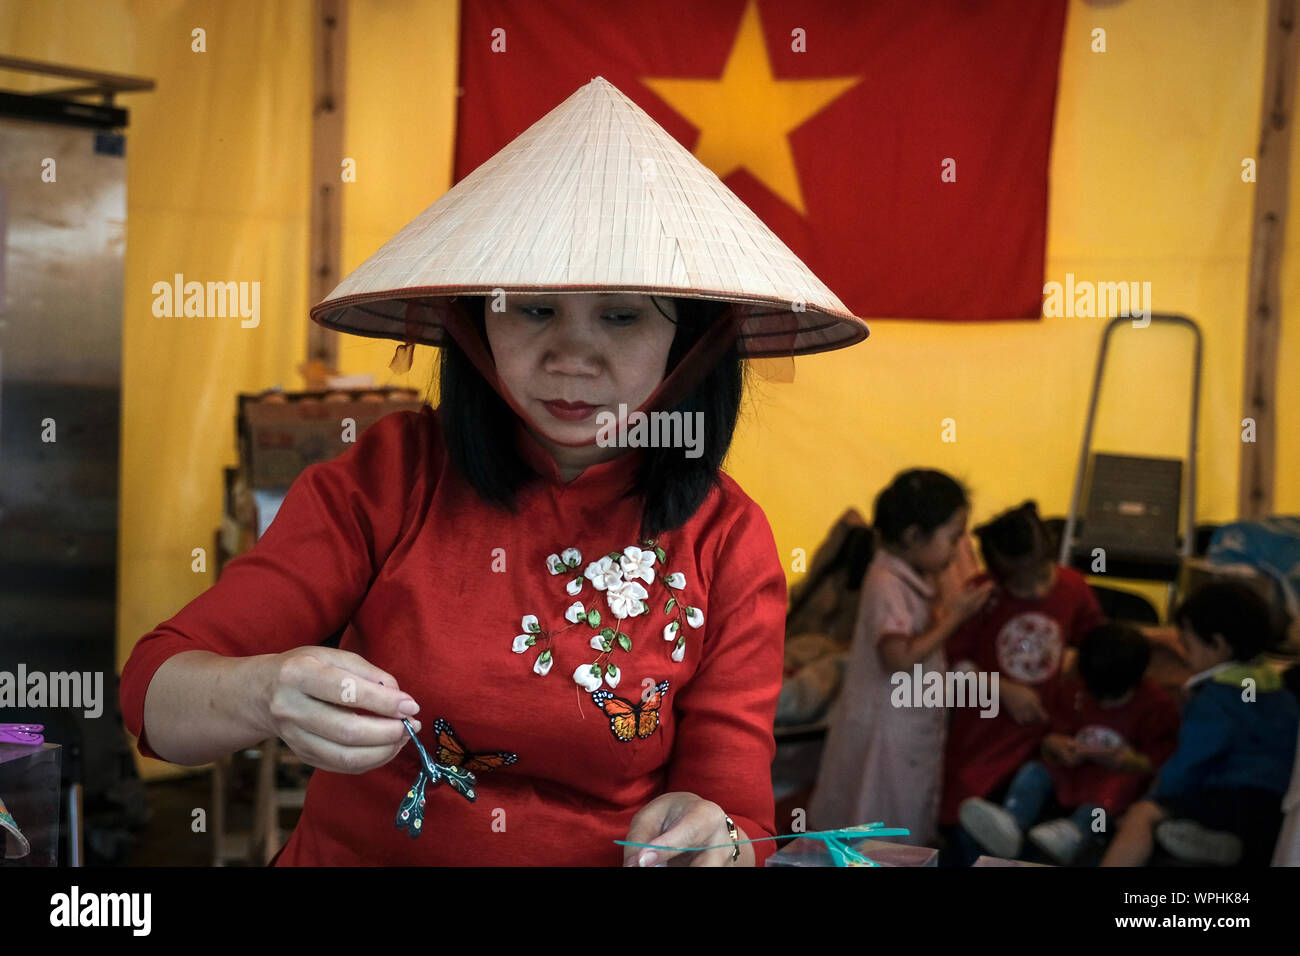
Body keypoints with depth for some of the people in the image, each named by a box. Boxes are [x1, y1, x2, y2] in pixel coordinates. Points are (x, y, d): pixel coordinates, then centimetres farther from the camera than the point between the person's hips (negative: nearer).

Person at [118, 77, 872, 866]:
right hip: (348, 853, 0)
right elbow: (156, 695, -8)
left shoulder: (727, 543, -3)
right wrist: (266, 696, -29)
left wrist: (715, 843, -25)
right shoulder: (387, 475, -5)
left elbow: (741, 816, -3)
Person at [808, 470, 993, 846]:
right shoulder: (887, 584, -25)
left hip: (915, 724, 9)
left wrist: (953, 605, -4)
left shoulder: (919, 576, 3)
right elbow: (899, 658, -32)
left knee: (910, 826, 20)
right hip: (885, 729, -9)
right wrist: (954, 617, -25)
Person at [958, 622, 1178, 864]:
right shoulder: (1073, 691, 7)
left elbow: (1155, 764, -6)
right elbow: (1052, 738, 11)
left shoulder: (1156, 706, -3)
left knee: (1122, 783, -37)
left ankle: (1077, 831, -66)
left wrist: (1130, 761, -26)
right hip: (1070, 776, 4)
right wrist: (1055, 746, -13)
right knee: (1033, 771, -23)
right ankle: (1010, 824, -54)